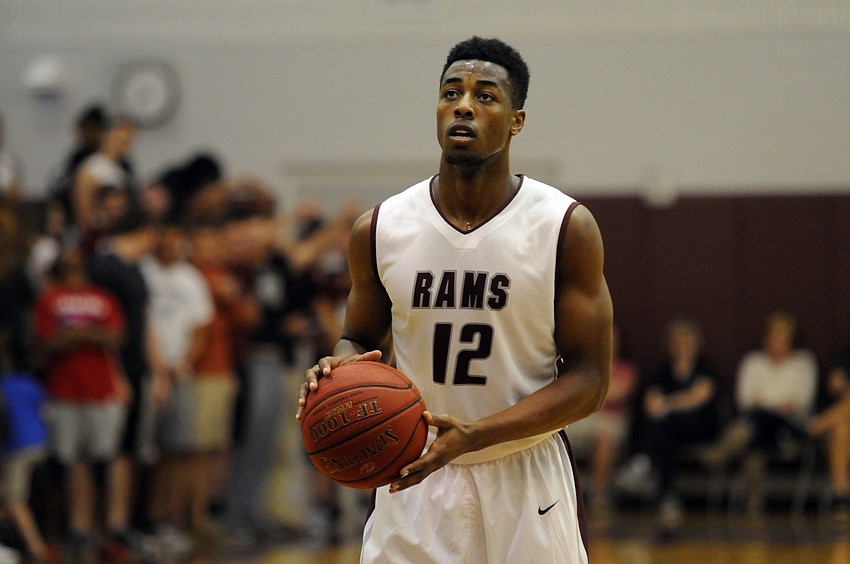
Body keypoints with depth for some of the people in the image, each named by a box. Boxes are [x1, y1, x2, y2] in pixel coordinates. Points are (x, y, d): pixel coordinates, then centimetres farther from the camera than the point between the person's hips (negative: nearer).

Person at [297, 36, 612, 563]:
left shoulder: (566, 227, -9)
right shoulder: (380, 229, -2)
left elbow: (590, 379, -10)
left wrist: (472, 435, -22)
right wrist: (339, 371, -13)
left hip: (526, 478, -1)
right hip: (414, 480, 2)